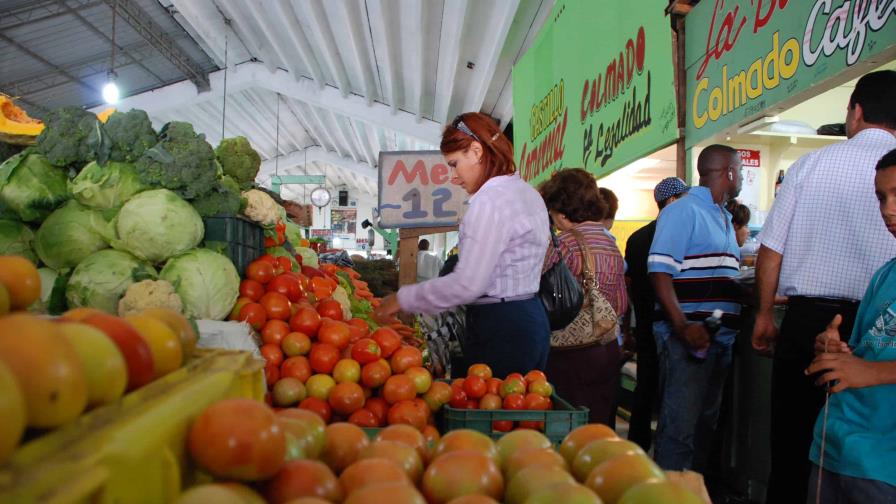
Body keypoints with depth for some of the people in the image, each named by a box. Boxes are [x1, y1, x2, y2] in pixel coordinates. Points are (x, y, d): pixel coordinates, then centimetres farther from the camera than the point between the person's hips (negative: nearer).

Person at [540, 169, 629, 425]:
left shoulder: (564, 243, -13)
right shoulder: (612, 246, 10)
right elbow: (622, 305, 15)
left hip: (572, 352, -7)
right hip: (608, 349, 7)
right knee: (601, 424, 14)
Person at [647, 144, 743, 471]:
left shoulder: (724, 219, 20)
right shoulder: (683, 211, -8)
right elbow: (660, 271, -17)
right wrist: (682, 326, -26)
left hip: (721, 338, 9)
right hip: (688, 338, -9)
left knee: (706, 424, 16)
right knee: (680, 429, -7)